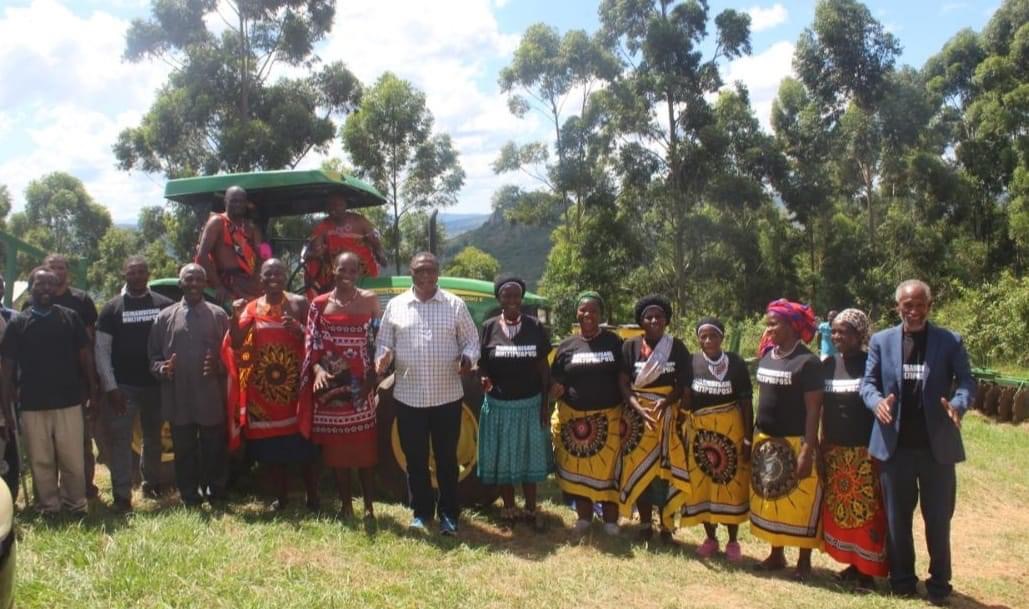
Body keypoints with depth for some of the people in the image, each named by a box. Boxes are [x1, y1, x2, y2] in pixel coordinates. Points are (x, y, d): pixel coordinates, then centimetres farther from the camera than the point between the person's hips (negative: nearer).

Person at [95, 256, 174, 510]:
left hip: (156, 383, 1)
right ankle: (122, 495, 1)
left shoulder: (164, 305, 1)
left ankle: (152, 482, 31)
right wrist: (110, 386, -9)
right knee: (120, 439, -3)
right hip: (122, 386, -1)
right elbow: (102, 349, -3)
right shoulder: (112, 307, -1)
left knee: (153, 436, 14)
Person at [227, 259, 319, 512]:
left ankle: (312, 498, 7)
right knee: (270, 445, 8)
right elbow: (236, 344, 0)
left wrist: (299, 330, -20)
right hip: (262, 385, 3)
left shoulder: (299, 303, 2)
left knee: (303, 443, -2)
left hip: (295, 384, -2)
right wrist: (235, 317, -15)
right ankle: (281, 497, 21)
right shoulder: (252, 307, 7)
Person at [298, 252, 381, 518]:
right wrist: (318, 369, -16)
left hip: (360, 386, -1)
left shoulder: (370, 300, 4)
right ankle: (345, 504, 19)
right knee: (335, 449, 7)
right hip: (330, 386, 1)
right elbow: (312, 345, 3)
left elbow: (378, 343, 3)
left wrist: (372, 379, -7)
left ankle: (368, 507, 6)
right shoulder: (319, 304, 4)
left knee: (365, 448, -1)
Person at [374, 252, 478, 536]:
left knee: (447, 458, 7)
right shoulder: (395, 305, 4)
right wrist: (383, 357, -14)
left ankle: (448, 513, 20)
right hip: (408, 397, 1)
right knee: (415, 459, 10)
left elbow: (471, 340, 4)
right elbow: (384, 342, 8)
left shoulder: (455, 305, 2)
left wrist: (468, 358, -16)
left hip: (447, 396, -1)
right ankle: (421, 512, 25)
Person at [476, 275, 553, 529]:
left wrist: (546, 403, -2)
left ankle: (530, 508, 23)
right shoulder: (489, 327, -2)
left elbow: (543, 366, 1)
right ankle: (508, 507, 24)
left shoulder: (535, 326, -1)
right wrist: (483, 378, -19)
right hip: (498, 404, 0)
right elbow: (481, 362, 4)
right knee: (502, 456, 9)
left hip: (530, 403, 0)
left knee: (529, 455, 10)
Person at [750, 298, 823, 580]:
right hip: (765, 441, 7)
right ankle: (776, 554, 28)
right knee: (769, 499, 14)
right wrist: (754, 435, 12)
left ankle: (804, 560, 16)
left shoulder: (807, 362, -13)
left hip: (794, 443, -7)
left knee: (799, 502, 1)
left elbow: (814, 409, -14)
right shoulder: (767, 357, 8)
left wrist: (807, 450, -19)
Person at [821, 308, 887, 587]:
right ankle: (852, 562, 22)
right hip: (835, 451, 6)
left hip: (864, 451, -5)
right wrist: (822, 446, 10)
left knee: (866, 510, 0)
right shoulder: (829, 365, 7)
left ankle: (868, 568, 10)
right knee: (839, 509, 10)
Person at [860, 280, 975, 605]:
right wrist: (877, 402, -20)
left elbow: (966, 381, -5)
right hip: (895, 444, 1)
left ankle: (939, 582, 26)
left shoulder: (950, 341, -1)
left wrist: (957, 404, -26)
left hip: (937, 444, -1)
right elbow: (867, 382, 2)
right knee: (897, 517, 12)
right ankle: (902, 578, 28)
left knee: (938, 518, 9)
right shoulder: (881, 341, 2)